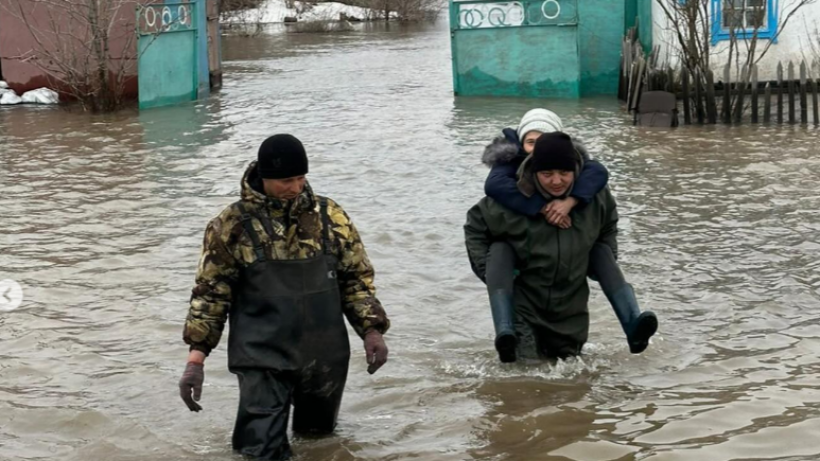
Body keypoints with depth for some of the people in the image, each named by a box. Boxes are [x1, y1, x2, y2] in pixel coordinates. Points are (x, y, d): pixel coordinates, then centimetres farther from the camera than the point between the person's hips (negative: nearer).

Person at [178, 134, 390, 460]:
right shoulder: (233, 225, -8)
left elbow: (356, 277, 9)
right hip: (263, 362, -3)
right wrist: (197, 356, -9)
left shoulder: (330, 216, 1)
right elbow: (210, 292, -2)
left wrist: (371, 329, -3)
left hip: (326, 358, 4)